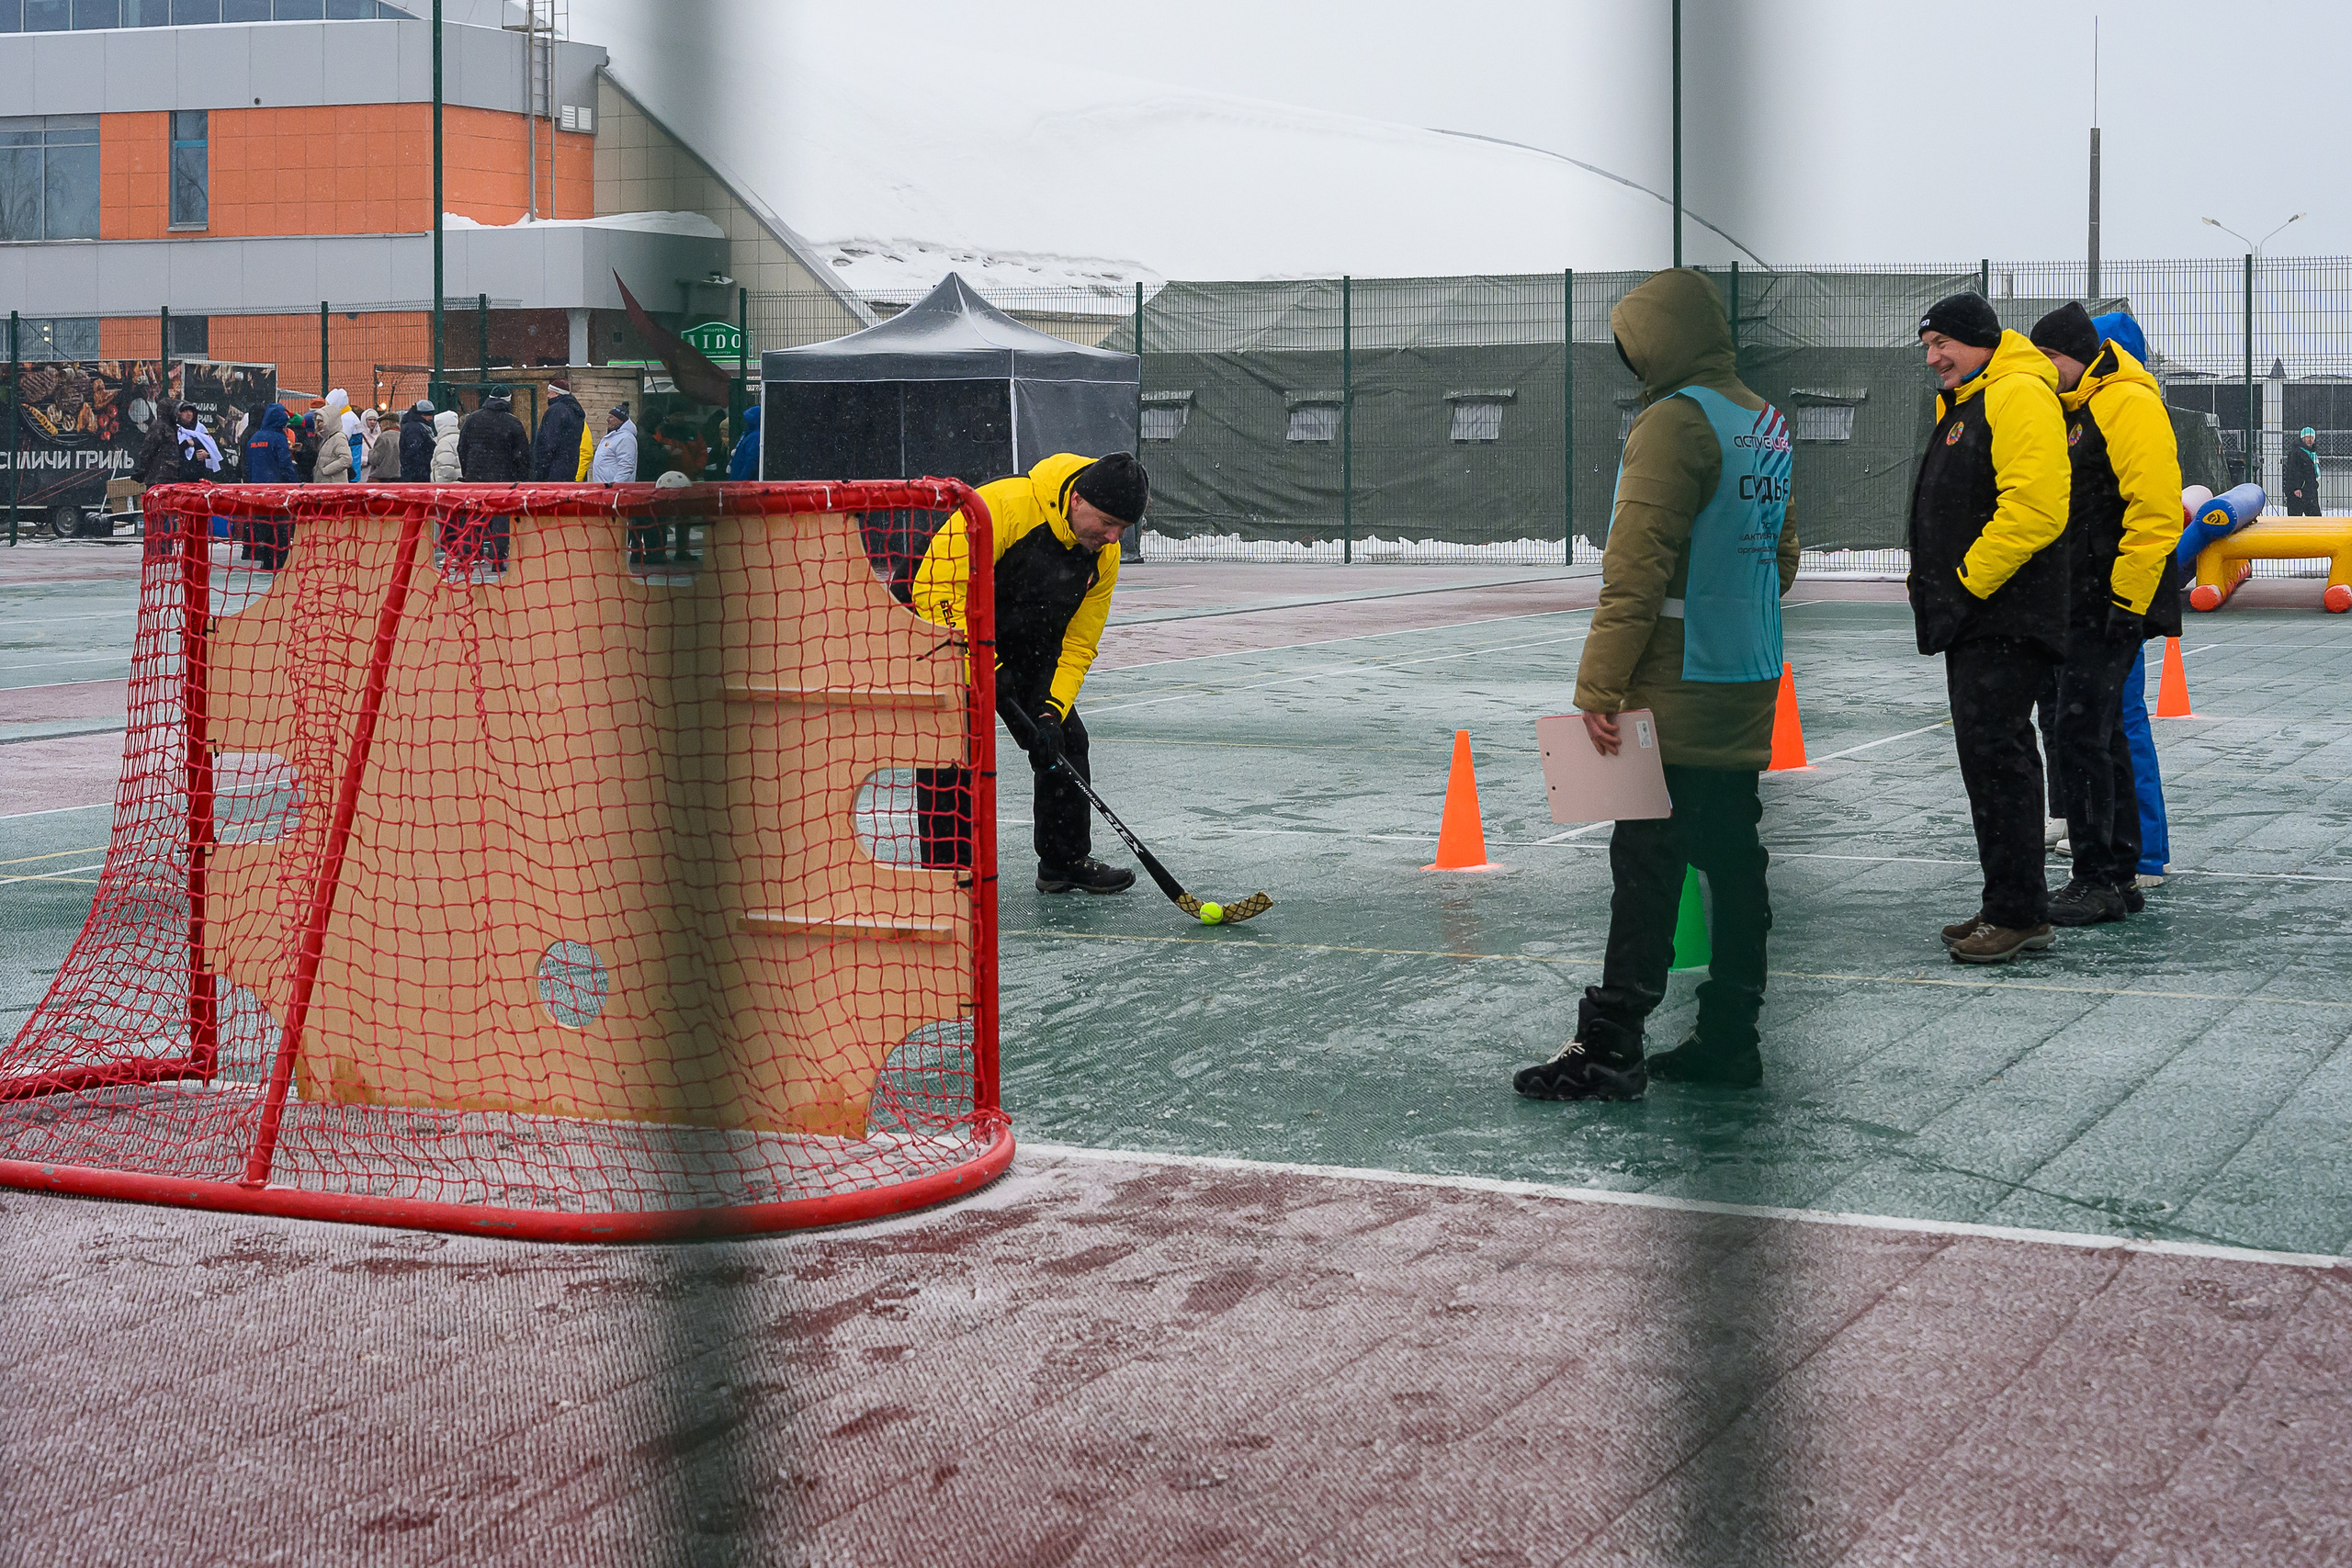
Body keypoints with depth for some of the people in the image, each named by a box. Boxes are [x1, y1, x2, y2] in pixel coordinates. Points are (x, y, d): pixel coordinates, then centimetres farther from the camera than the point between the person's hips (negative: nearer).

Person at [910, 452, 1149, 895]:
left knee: (1065, 739, 5)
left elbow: (1077, 645, -5)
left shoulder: (1103, 557, -11)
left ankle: (1066, 861, 20)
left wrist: (1052, 712, -19)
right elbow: (940, 590, -34)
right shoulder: (1002, 506, -33)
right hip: (948, 636, -7)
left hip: (1025, 647, 7)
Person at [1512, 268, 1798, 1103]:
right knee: (1733, 859, 11)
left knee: (1647, 863, -6)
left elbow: (1637, 565, -20)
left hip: (1678, 689, -8)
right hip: (1751, 687, 9)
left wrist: (1598, 685, -21)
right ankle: (1729, 1040, 15)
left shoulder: (1676, 421, -15)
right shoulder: (1765, 423, 13)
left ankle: (1610, 1048, -3)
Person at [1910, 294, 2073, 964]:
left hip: (2006, 619, -11)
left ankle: (2020, 914, -8)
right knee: (1988, 756, 12)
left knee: (1997, 755, -11)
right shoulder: (1963, 404, 20)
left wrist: (1969, 581, -18)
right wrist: (1940, 591, 16)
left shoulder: (2019, 395, -13)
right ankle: (2008, 907, 18)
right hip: (1972, 618, 11)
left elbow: (2034, 506, -24)